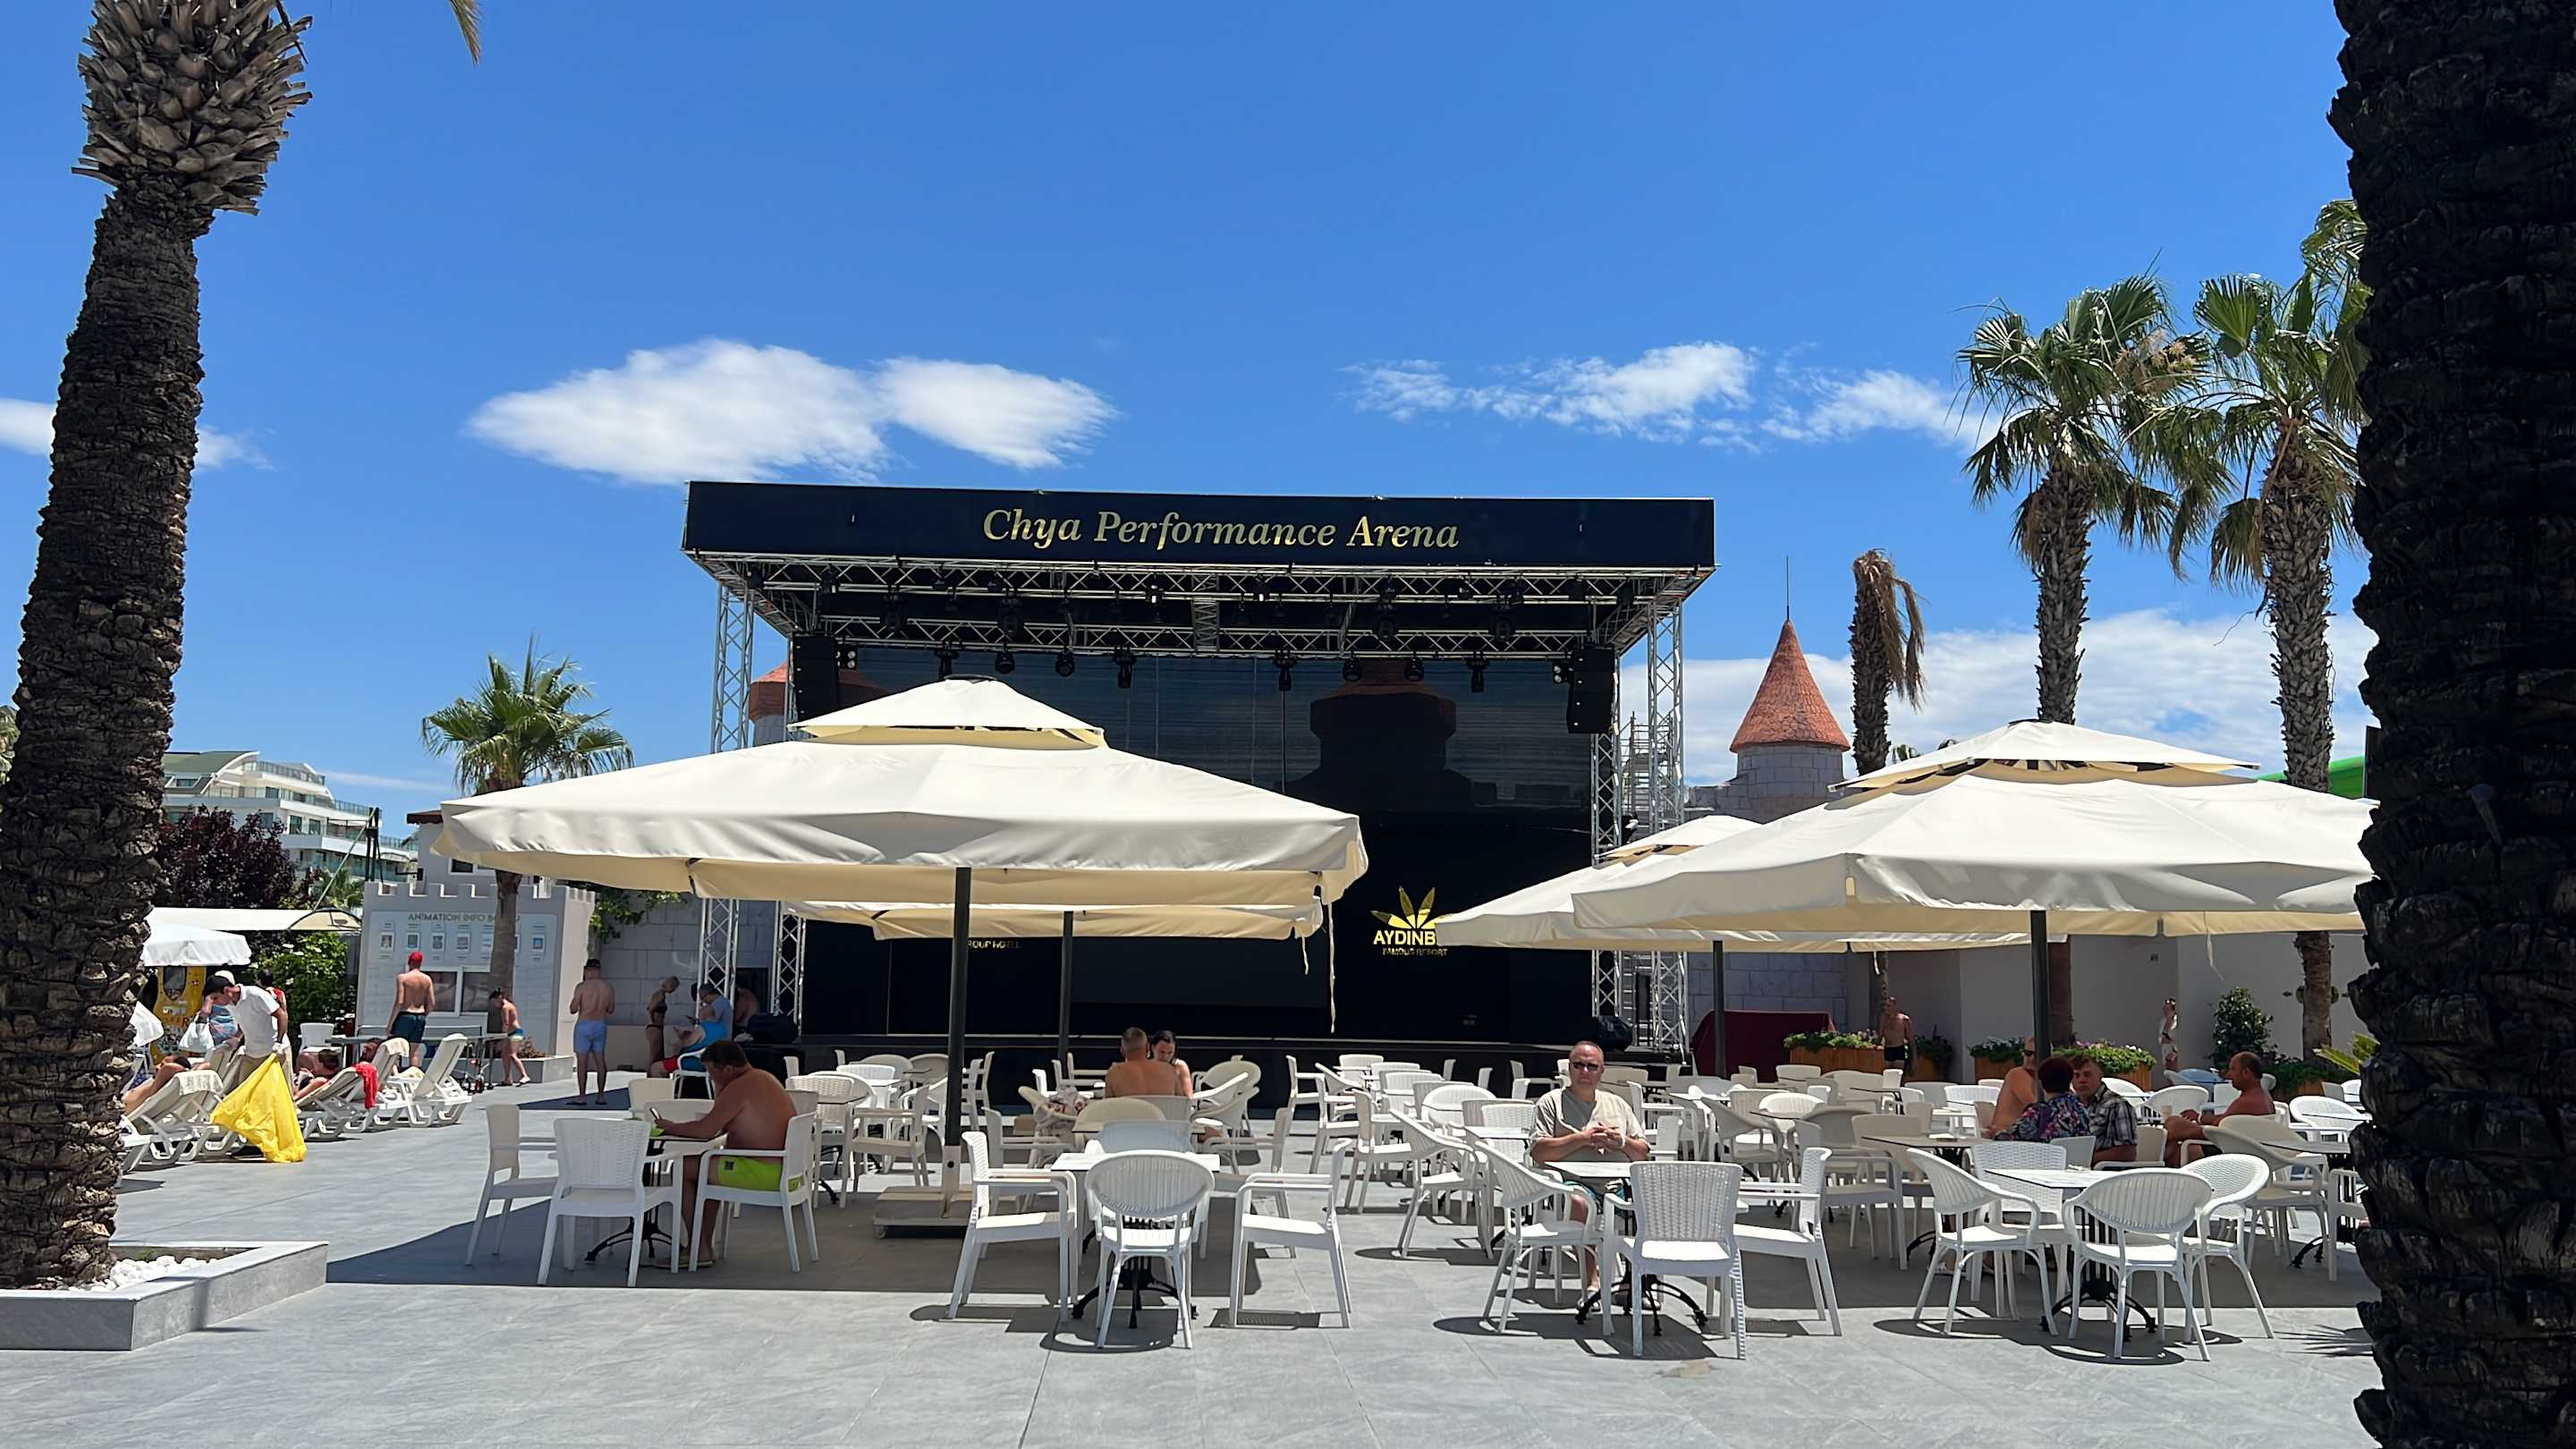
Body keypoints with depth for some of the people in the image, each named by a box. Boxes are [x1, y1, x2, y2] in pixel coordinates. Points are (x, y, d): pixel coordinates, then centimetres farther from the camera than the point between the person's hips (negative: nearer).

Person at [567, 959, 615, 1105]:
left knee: (582, 1061, -1)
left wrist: (579, 999, 9)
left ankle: (582, 1097, -2)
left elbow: (573, 1009, -10)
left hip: (584, 1025, -4)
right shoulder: (609, 988, 1)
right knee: (600, 1060, 11)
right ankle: (601, 1096, 11)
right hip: (601, 1025, 4)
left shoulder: (582, 987, -12)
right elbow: (610, 1009, 10)